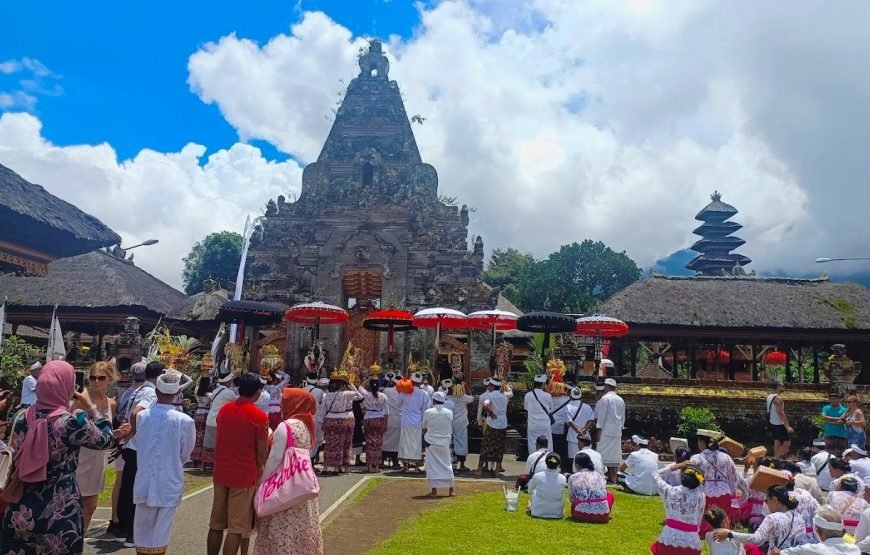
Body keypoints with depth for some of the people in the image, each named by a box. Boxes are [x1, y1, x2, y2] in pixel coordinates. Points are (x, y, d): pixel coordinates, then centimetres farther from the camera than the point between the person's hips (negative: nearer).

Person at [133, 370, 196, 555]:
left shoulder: (141, 416, -9)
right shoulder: (185, 421, -16)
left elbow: (140, 445, 4)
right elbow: (185, 455, -2)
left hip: (145, 483, 2)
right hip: (169, 485, -2)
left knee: (142, 529, 18)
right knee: (161, 533, 12)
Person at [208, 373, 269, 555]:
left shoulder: (224, 410, 5)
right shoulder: (259, 416, -12)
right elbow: (262, 453, -8)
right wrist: (258, 470, 10)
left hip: (221, 473, 6)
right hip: (244, 476, -6)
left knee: (216, 525, 14)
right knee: (237, 528, 1)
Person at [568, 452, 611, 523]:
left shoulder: (572, 478, 4)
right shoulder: (600, 475, 10)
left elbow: (571, 499, 6)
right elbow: (604, 494, 17)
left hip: (581, 515, 0)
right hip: (602, 516, 1)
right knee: (610, 495, 31)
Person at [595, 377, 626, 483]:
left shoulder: (605, 398, -10)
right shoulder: (620, 400, 10)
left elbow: (601, 415, -12)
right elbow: (623, 417, 14)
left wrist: (599, 429, -9)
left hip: (606, 430, -6)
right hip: (617, 431, 6)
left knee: (606, 454, -3)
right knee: (615, 454, 8)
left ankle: (610, 476, -5)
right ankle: (614, 477, 11)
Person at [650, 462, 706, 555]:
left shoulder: (669, 491, -4)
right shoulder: (700, 496, -4)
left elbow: (655, 474, 14)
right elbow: (699, 521, 2)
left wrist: (674, 466, 16)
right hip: (691, 543, 0)